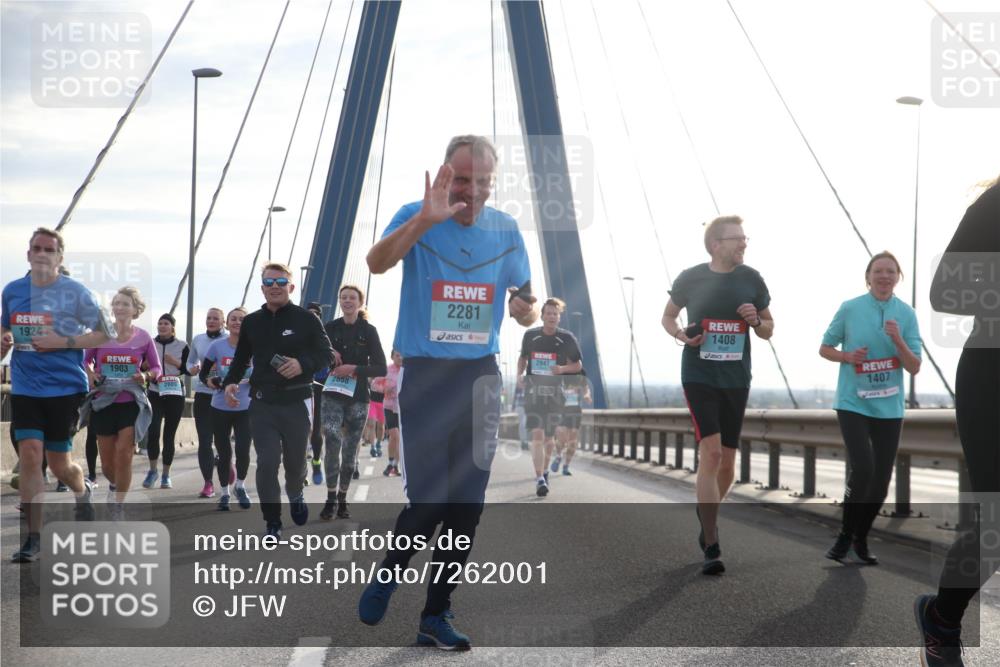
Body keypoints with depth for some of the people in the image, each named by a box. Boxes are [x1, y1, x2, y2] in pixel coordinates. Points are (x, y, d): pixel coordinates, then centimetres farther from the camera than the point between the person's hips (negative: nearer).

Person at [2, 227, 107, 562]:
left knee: (59, 464, 5)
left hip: (65, 387, -3)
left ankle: (84, 491, 42)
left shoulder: (75, 292, -5)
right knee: (29, 455, -11)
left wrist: (62, 342, -15)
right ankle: (33, 537, -2)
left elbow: (104, 334, -4)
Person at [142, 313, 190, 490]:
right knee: (152, 431, -15)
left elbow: (190, 370, 4)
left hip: (175, 395, 0)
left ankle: (166, 475, 14)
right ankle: (152, 470, 4)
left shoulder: (182, 346, 4)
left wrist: (176, 363, -12)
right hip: (155, 393, 0)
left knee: (169, 435, 3)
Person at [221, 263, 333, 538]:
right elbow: (241, 359, 18)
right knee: (267, 463, -9)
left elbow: (326, 354, 0)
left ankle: (295, 494, 46)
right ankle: (273, 523, 1)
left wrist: (303, 364, -19)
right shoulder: (251, 322, 8)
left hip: (297, 403, -1)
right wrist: (230, 382, 0)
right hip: (262, 404, 2)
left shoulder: (306, 319, -3)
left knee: (295, 460, 11)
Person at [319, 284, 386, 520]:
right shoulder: (330, 328, 3)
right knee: (332, 444, -17)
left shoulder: (369, 331, -1)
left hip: (358, 398, 0)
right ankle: (331, 499, -14)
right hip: (333, 396, 0)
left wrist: (354, 369, -16)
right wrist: (328, 353, -9)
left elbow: (381, 368, -3)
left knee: (350, 450, 7)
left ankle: (342, 499, 18)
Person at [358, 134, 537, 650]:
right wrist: (426, 219, -42)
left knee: (467, 503, 5)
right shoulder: (417, 217, -7)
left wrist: (525, 309, -15)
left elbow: (526, 309, 9)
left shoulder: (505, 230, 4)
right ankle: (387, 575, 21)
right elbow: (377, 263, -26)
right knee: (430, 496, -9)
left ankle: (436, 616, 18)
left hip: (480, 376, 4)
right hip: (425, 375, -4)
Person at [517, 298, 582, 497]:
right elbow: (523, 357, 19)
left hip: (554, 392, 0)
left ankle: (545, 470, 37)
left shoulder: (567, 338, -3)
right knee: (537, 435, -14)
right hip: (533, 391, 0)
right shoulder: (530, 336, 2)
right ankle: (540, 480, -18)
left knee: (549, 436, 12)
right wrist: (520, 374, 1)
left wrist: (562, 369, -15)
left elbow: (578, 365, 5)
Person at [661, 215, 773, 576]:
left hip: (736, 380, 3)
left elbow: (768, 331, 11)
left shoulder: (752, 279, 2)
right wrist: (680, 335, -10)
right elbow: (668, 316, 11)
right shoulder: (690, 278, -3)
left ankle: (707, 514, 41)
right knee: (710, 452, -16)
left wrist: (756, 320, -11)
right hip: (699, 377, -3)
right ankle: (711, 548, -14)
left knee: (727, 460, 10)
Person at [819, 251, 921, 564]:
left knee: (881, 479, 6)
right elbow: (825, 349, 5)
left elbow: (914, 368, -2)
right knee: (863, 468, -18)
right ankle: (845, 534, 3)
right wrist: (847, 356, -15)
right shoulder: (849, 308, -5)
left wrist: (898, 340, -18)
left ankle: (861, 538, 26)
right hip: (853, 403, -3)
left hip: (889, 408, 3)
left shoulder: (907, 314, 0)